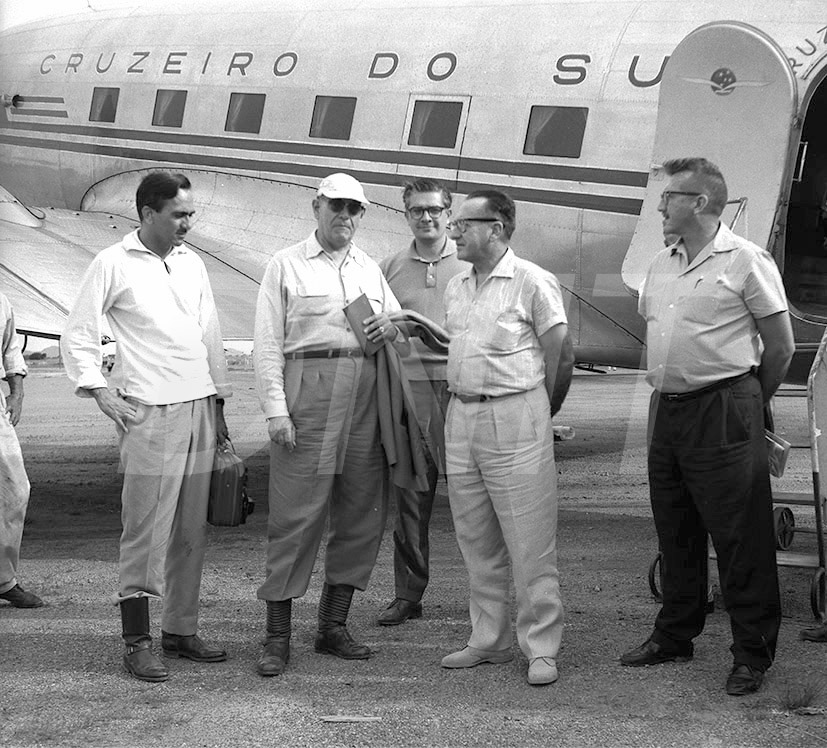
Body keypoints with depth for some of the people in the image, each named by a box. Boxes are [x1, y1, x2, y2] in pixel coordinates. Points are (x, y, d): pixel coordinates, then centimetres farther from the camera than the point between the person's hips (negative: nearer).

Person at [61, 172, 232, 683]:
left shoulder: (192, 263, 15)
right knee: (145, 530, -7)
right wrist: (98, 389, -10)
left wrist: (219, 401, 18)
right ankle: (137, 642, -4)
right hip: (150, 411, -6)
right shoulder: (114, 264, -2)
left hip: (199, 409, 6)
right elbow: (78, 335, 0)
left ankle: (182, 629, 17)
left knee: (192, 530, 8)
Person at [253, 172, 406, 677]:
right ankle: (278, 636, -5)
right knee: (297, 513, -8)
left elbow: (406, 336, 26)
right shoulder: (287, 266, 7)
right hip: (308, 389, -5)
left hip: (365, 395, 5)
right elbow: (267, 344, 0)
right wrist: (276, 409, -10)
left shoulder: (370, 270, 20)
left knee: (362, 512, 5)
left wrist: (391, 329, 1)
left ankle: (334, 626, 15)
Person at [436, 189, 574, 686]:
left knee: (531, 542, -5)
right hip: (461, 417, 7)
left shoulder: (532, 282, -7)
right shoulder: (456, 288, 14)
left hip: (515, 416, -7)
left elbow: (561, 355, -4)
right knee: (477, 542, 10)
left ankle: (542, 648, 0)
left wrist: (539, 415, 3)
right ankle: (489, 640, 19)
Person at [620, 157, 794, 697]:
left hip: (723, 413, -7)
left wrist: (745, 405, 6)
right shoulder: (662, 266, 13)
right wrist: (666, 395, 17)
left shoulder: (746, 261, -7)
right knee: (675, 534, 14)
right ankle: (675, 636, 26)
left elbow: (781, 347, -3)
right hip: (667, 410, 7)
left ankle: (753, 654, 2)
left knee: (740, 538, -4)